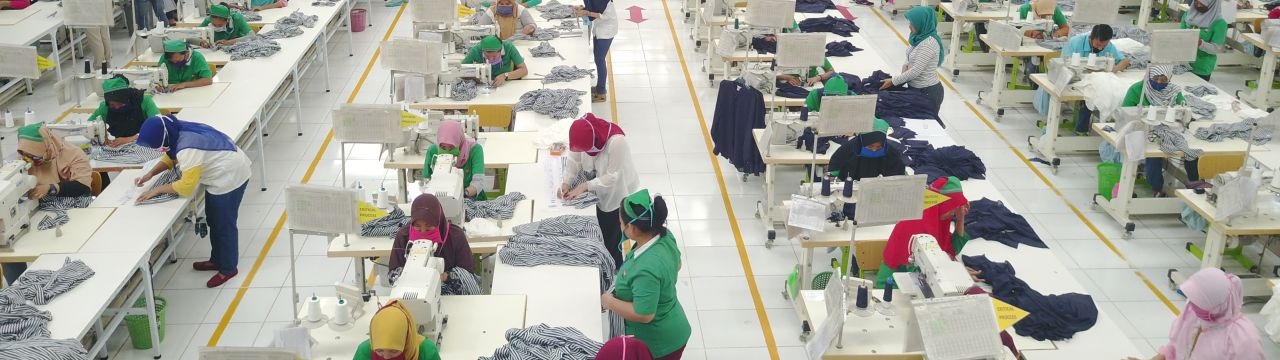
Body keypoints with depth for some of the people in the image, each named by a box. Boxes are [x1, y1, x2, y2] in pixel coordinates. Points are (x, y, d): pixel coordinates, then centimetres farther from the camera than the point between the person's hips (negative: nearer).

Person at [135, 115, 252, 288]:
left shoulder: (188, 148, -33)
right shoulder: (178, 132, -5)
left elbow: (187, 186, -29)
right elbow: (170, 158, 13)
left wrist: (157, 189, -18)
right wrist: (150, 174, -1)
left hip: (229, 178, -10)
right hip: (222, 175, 10)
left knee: (224, 225, 6)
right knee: (214, 221, 22)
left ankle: (228, 269, 22)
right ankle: (217, 260, 39)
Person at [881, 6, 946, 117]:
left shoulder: (929, 43, -25)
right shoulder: (921, 37, 3)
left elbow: (916, 71, -25)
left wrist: (893, 81, -18)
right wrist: (906, 65, -4)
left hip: (928, 92, -9)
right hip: (916, 89, 9)